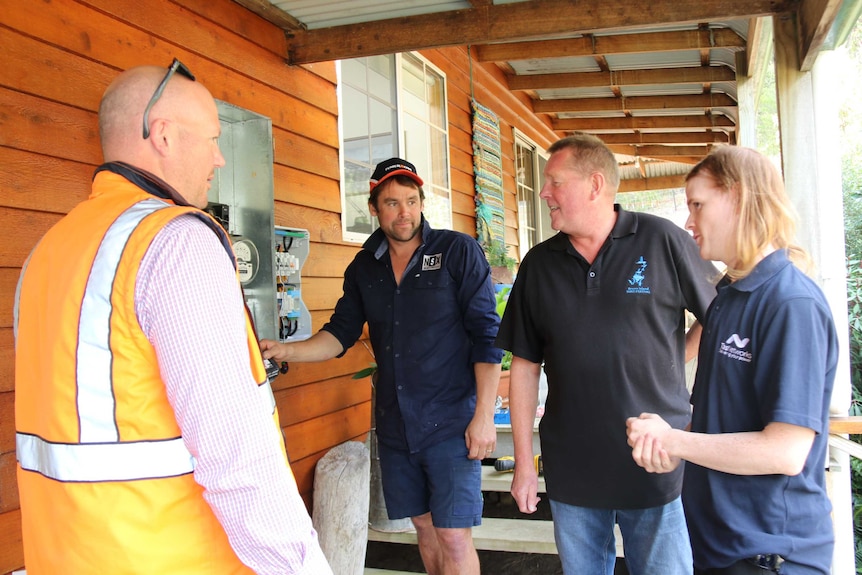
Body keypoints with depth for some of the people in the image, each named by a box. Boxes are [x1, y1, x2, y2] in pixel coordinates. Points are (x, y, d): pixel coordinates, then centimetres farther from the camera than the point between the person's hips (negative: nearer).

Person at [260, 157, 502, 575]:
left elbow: (486, 336, -9)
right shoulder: (364, 267, 7)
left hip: (450, 421, -4)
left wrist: (484, 415, -13)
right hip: (395, 424, 5)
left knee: (454, 537, -2)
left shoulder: (458, 251, -7)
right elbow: (340, 333, 7)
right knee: (424, 526, 17)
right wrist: (287, 351, -11)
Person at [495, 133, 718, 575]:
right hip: (570, 471, 3)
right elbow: (525, 366, 4)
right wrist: (523, 463, 3)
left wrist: (668, 364, -3)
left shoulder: (662, 241, -7)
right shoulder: (538, 265, 2)